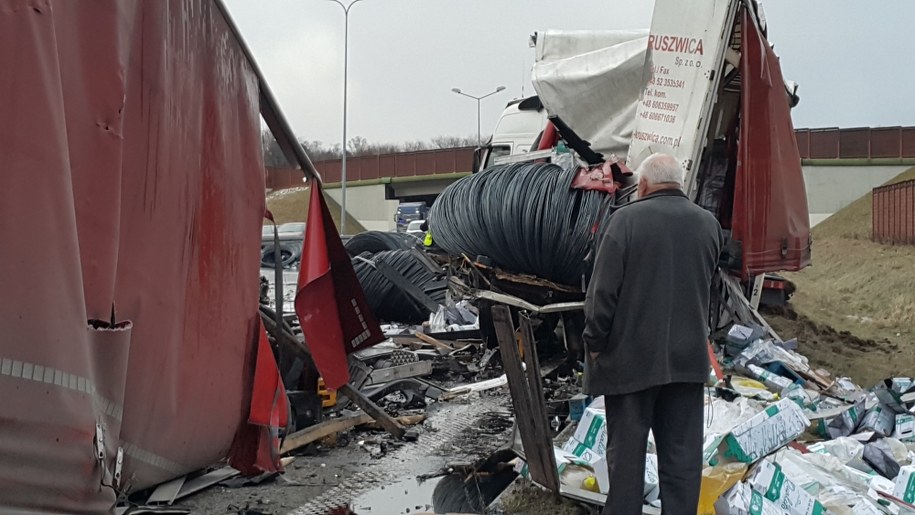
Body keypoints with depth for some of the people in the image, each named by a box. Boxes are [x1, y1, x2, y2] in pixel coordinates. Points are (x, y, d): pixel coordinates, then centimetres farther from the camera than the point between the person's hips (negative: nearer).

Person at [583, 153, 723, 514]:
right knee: (682, 450, 11)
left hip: (631, 355, -4)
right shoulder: (709, 224, 5)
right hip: (688, 356, 4)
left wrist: (595, 342, -3)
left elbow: (603, 291, -12)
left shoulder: (625, 220, -11)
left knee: (626, 447, 7)